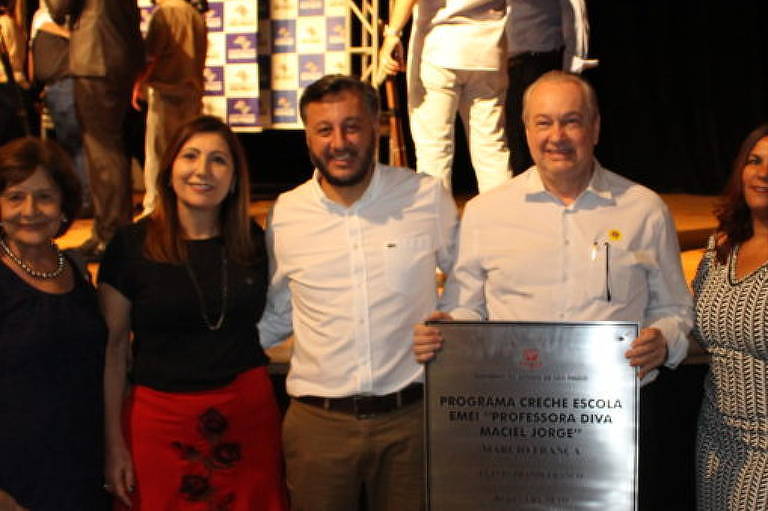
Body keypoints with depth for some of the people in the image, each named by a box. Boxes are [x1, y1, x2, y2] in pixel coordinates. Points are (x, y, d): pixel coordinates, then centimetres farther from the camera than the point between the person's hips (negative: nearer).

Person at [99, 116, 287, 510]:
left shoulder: (253, 241, 4)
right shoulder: (131, 245, -5)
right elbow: (113, 348, -4)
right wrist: (114, 443, -6)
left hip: (249, 413, 3)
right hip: (161, 415, -2)